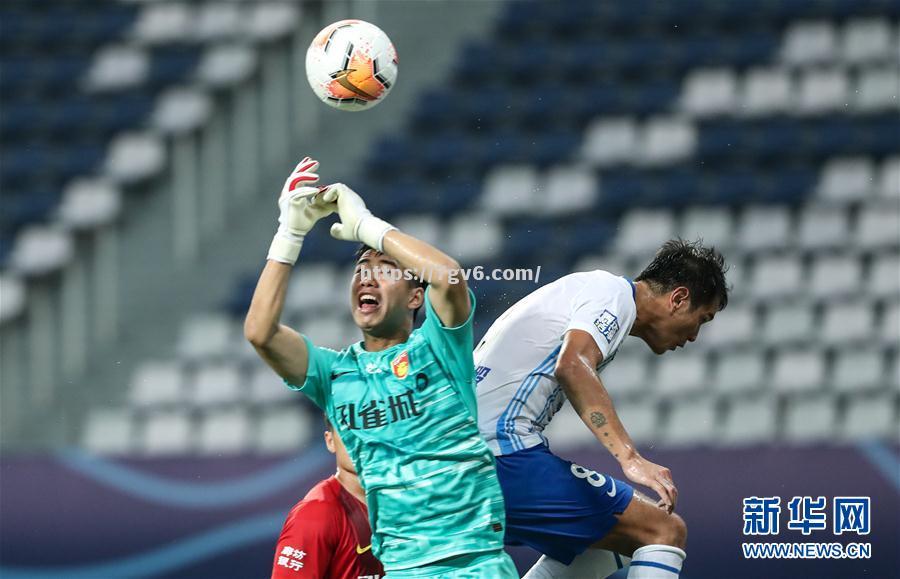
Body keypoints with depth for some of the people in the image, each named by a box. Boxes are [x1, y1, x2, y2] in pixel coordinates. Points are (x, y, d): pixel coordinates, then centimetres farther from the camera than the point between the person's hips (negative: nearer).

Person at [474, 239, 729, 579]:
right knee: (665, 531, -10)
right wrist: (630, 458, -32)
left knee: (600, 550, 25)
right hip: (506, 452, -10)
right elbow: (572, 366, -24)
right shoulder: (613, 293, -5)